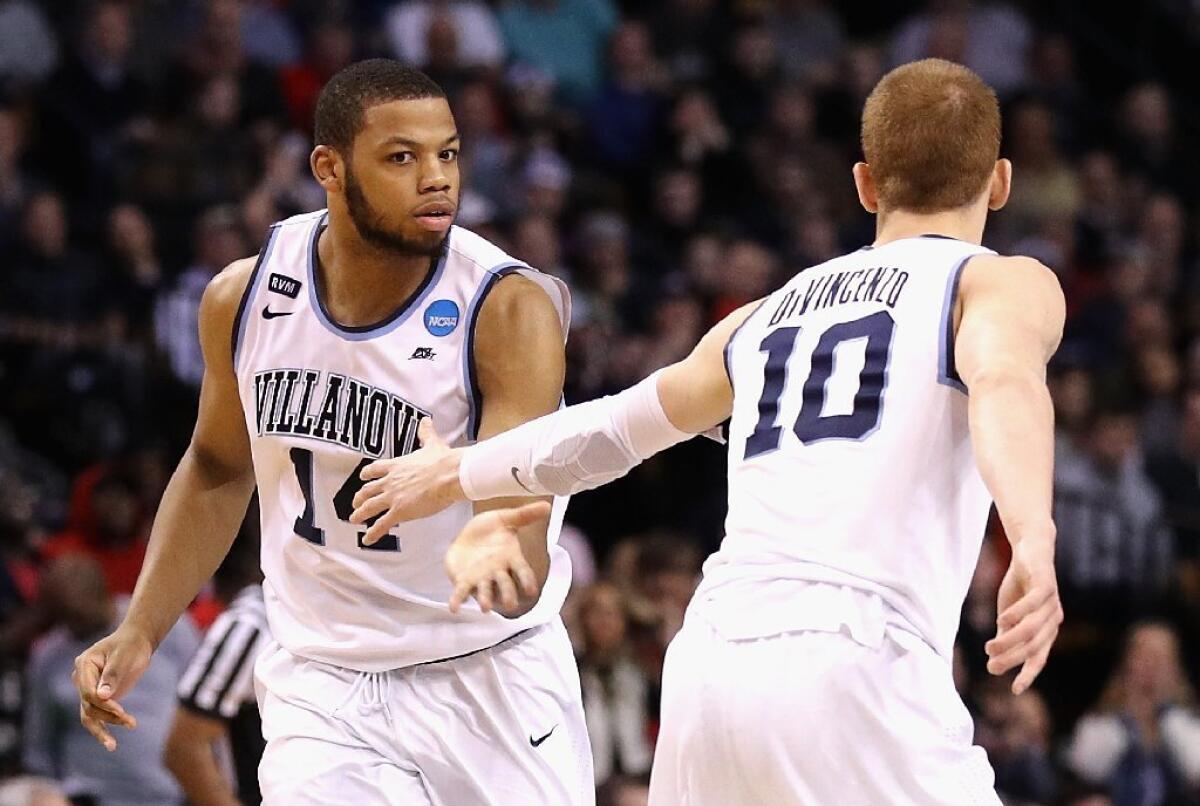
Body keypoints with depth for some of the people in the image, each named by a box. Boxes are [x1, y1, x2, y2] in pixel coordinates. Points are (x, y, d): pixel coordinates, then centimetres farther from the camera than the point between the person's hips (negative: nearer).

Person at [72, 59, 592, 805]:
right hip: (321, 681, 2)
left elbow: (518, 519, -30)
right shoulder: (245, 297, -7)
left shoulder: (509, 308, -20)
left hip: (487, 675, -2)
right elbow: (218, 470, 12)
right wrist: (140, 634, 3)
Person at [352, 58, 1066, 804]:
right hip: (854, 670, -6)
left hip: (710, 667, 6)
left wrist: (457, 473, 57)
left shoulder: (767, 316, 26)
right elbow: (1004, 385, -14)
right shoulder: (1001, 281, 9)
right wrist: (1035, 541, -34)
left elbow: (614, 426, 39)